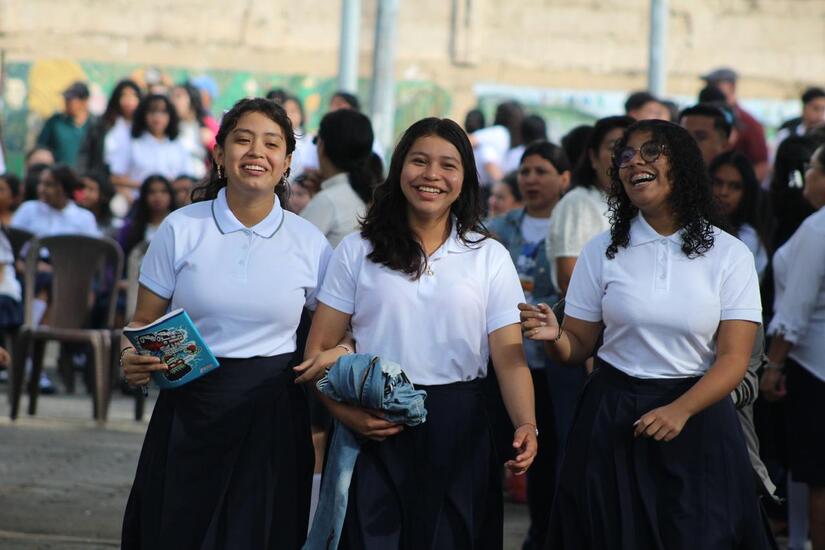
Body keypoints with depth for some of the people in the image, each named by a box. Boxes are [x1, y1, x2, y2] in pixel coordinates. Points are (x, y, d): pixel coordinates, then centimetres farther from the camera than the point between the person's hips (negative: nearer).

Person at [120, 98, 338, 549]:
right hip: (189, 408, -1)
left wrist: (338, 354, -11)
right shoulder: (181, 229, 0)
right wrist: (131, 358, -16)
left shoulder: (309, 242, 3)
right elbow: (143, 322, 5)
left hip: (273, 414, 1)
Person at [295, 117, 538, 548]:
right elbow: (318, 349, 2)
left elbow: (510, 357, -2)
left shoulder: (490, 257, 5)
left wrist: (526, 426, -20)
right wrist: (347, 414, -15)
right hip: (378, 431, 0)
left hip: (459, 431, 1)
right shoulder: (358, 251, 4)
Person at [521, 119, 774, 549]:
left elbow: (734, 359, -9)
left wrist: (681, 410, -25)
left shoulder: (729, 254, -3)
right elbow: (578, 347, 4)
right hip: (612, 418, 1)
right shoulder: (602, 251, 3)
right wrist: (554, 337, -20)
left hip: (698, 413, -1)